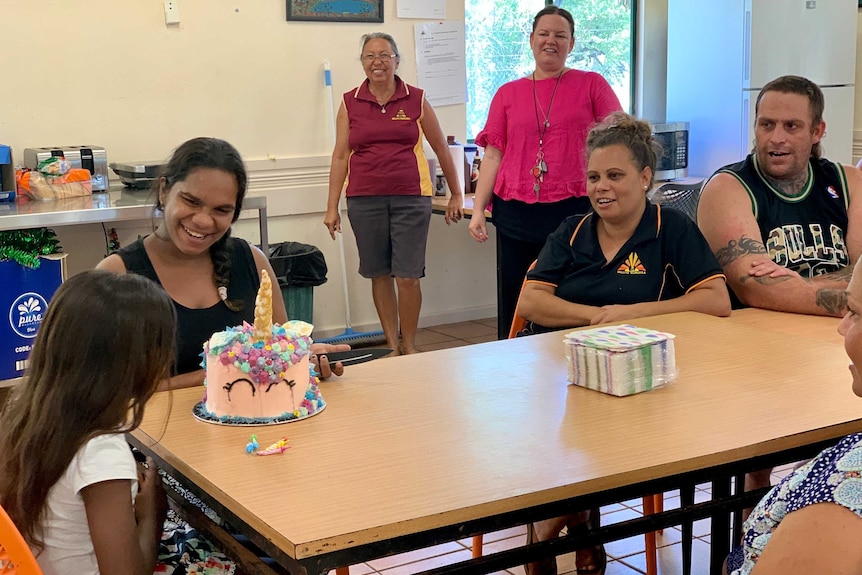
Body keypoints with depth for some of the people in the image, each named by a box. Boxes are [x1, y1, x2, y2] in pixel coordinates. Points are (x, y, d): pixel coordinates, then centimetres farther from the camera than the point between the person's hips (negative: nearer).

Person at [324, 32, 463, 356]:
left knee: (408, 276, -5)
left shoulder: (416, 101, 4)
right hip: (364, 199, 2)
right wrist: (332, 207, 2)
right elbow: (340, 156, 6)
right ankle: (392, 345, 20)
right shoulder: (349, 103, 6)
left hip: (411, 197, -1)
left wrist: (456, 195, 14)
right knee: (379, 274, 7)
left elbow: (441, 149, 11)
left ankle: (409, 345, 13)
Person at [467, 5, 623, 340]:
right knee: (514, 305, 6)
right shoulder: (507, 94, 11)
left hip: (575, 210, -2)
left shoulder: (592, 85, 6)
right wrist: (478, 209, 1)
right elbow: (493, 155, 9)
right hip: (517, 214, 2)